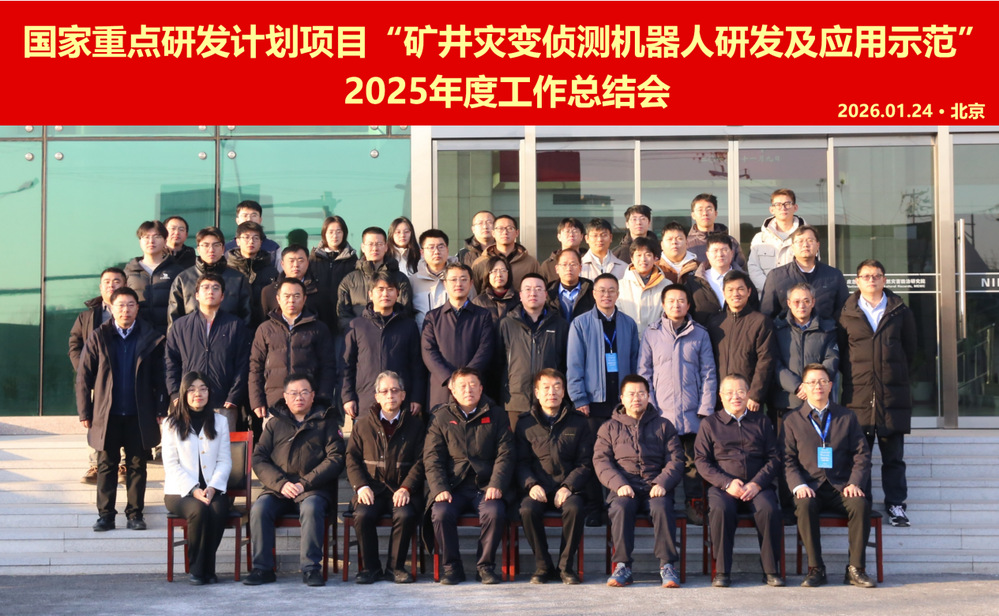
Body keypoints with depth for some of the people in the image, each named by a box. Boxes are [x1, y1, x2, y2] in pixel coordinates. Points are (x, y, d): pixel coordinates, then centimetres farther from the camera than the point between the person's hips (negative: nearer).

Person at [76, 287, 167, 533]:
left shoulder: (150, 338, 1)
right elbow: (83, 376, 2)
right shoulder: (98, 337, 2)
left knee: (137, 466, 6)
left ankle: (135, 514, 14)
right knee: (106, 466, 6)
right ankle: (105, 515, 12)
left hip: (140, 416, 0)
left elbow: (160, 378, 2)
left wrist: (160, 411, -3)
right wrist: (85, 412, -2)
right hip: (106, 415, 0)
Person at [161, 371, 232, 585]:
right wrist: (193, 490, -15)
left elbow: (225, 461, 6)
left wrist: (212, 487, -12)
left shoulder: (220, 421, 14)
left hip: (213, 489, 2)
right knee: (199, 510, -34)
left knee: (218, 511, -32)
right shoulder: (172, 423, 7)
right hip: (180, 491, -1)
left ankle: (208, 569, -17)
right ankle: (197, 569, -19)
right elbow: (171, 464, -1)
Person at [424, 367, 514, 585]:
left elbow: (505, 455, 5)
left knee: (495, 512, -31)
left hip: (486, 487, 0)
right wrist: (439, 489, -11)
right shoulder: (441, 417, 12)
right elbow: (432, 458, 5)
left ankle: (485, 565, -11)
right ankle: (452, 566, -11)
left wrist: (496, 485, -12)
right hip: (453, 487, 0)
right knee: (440, 513, -29)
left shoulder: (496, 416, 12)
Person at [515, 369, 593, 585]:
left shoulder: (578, 422, 10)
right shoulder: (525, 423, 11)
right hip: (538, 488, 0)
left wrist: (568, 487, -12)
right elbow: (521, 462, 6)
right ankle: (543, 566, -14)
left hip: (568, 488, 0)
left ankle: (566, 565, -15)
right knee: (528, 510, -32)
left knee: (574, 508, -33)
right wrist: (531, 485, -14)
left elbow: (585, 463, 4)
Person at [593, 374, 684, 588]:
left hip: (655, 488, 0)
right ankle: (622, 566, -29)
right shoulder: (609, 428, 18)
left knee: (662, 507, -33)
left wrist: (662, 484, -11)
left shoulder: (663, 426, 18)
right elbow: (600, 460, 5)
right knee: (621, 507, -33)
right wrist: (619, 484, -13)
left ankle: (667, 566, -30)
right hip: (624, 489, 0)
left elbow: (675, 460, 8)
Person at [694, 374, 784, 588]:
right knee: (720, 509, -34)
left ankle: (771, 570, -20)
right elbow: (702, 462, 6)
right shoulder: (709, 424, 13)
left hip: (758, 486, 1)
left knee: (769, 509, -32)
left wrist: (756, 484, -8)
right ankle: (722, 571, -25)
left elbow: (774, 458, 9)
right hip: (722, 486, -1)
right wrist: (727, 483, -10)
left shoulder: (761, 422, 17)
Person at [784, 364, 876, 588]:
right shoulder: (792, 420, 13)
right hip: (810, 487, -1)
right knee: (805, 506, -34)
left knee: (861, 505, -31)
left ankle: (856, 568, -20)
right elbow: (788, 459, 5)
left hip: (841, 487, 1)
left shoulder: (847, 417, 16)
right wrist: (798, 485, -14)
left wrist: (855, 483, -9)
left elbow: (862, 454, 9)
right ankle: (816, 569, -24)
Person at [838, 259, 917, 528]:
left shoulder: (900, 312, 8)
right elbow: (840, 352, 11)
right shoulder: (847, 314, 6)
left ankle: (895, 504, 12)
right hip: (858, 395, 0)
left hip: (893, 395, 1)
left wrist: (897, 375, 11)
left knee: (893, 455, 4)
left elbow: (910, 350, 14)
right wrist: (853, 378, 7)